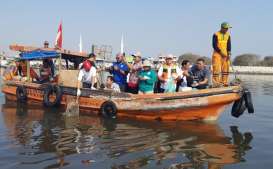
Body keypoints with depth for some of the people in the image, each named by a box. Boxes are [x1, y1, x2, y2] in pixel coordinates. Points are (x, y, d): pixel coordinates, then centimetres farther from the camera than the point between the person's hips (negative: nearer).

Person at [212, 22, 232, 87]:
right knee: (216, 68, -9)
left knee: (226, 68, 6)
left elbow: (229, 45, 8)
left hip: (225, 55, 6)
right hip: (217, 54, -6)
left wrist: (229, 53, -5)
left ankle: (224, 82, 13)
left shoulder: (228, 35, 10)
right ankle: (216, 83, -6)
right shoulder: (216, 35, -8)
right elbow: (214, 45, -12)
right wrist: (221, 52, -15)